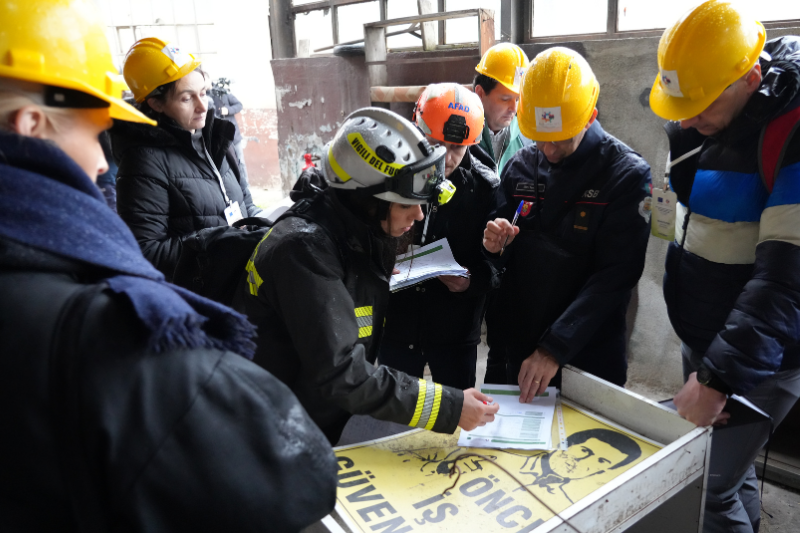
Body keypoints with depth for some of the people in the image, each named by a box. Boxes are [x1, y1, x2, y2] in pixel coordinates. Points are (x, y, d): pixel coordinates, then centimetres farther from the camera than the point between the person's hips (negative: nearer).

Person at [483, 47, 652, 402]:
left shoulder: (627, 175, -11)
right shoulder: (520, 167, 2)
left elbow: (614, 276, -18)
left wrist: (555, 348, -25)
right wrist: (495, 244, -12)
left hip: (589, 357, -4)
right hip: (519, 350, 4)